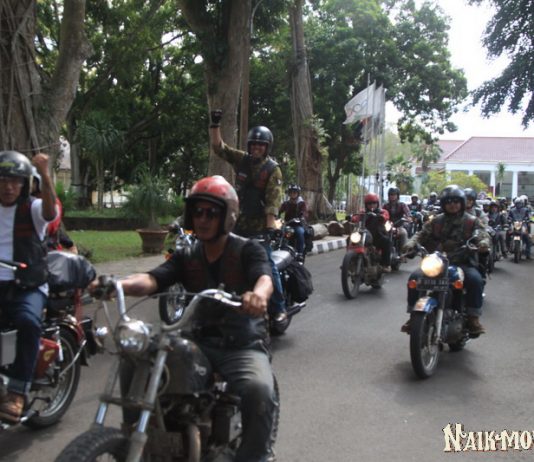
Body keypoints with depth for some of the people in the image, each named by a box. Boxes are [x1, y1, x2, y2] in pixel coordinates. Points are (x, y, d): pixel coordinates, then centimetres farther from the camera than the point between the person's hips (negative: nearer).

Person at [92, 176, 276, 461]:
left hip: (242, 346, -4)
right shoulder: (186, 257, 13)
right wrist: (117, 284, -29)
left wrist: (259, 293, -47)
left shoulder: (248, 250, 2)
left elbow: (264, 278, -20)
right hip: (198, 343, 4)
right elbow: (152, 280, -6)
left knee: (259, 391, -33)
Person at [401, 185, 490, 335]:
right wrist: (412, 243, -14)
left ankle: (473, 317, -18)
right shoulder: (436, 221, 14)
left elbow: (482, 234, -6)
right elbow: (422, 234, 8)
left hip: (462, 262, -2)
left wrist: (483, 242, -32)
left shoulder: (472, 221, 7)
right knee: (415, 277, -21)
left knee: (475, 279, -33)